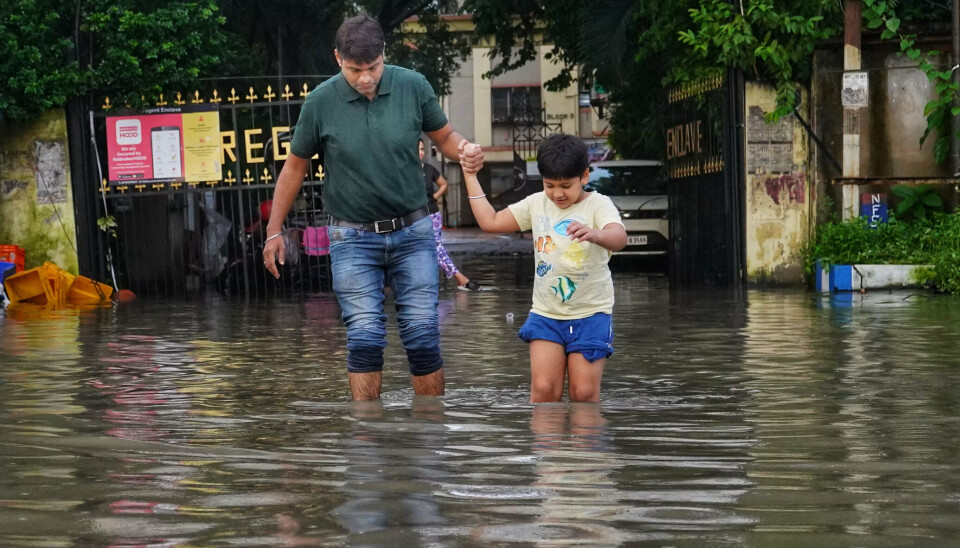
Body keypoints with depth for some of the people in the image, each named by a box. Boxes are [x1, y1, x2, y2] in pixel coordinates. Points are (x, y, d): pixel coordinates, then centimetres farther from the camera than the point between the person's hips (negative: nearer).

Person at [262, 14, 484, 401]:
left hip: (412, 233, 1)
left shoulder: (412, 86, -6)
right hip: (353, 238, -1)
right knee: (365, 338, -7)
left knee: (423, 336, -1)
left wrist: (465, 152, -14)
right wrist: (274, 230, 9)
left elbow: (443, 136, 10)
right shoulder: (321, 102, -8)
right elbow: (295, 166, 6)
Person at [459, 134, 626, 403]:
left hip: (590, 313, -3)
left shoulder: (598, 204, -10)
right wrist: (470, 175, 10)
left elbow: (619, 238, -30)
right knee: (544, 389, -8)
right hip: (546, 313, 3)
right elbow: (490, 221, 11)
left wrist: (596, 234, -54)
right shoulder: (536, 204, 6)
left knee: (584, 393, -5)